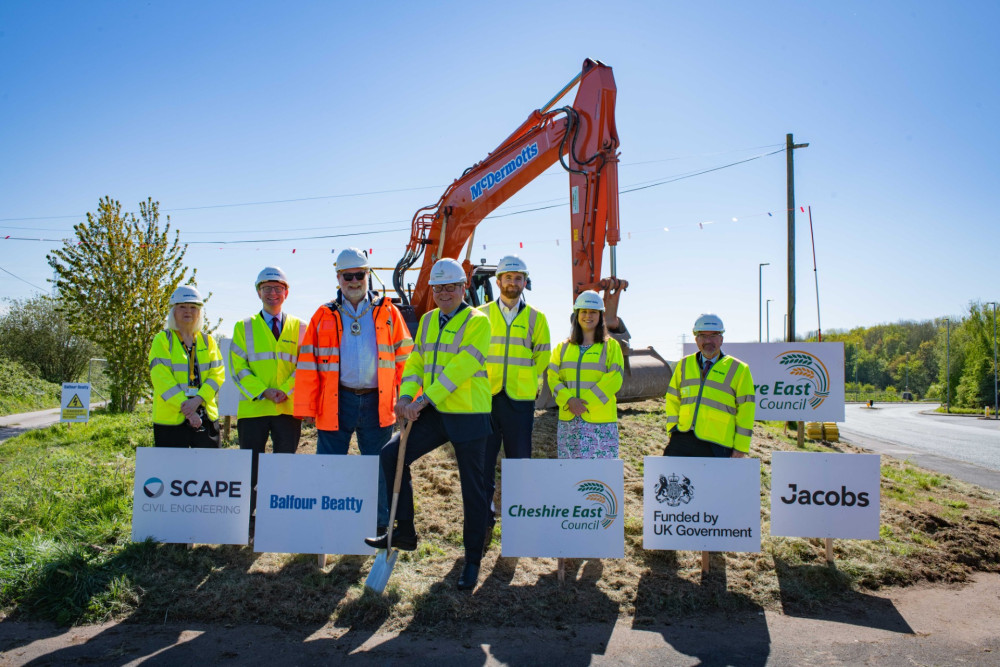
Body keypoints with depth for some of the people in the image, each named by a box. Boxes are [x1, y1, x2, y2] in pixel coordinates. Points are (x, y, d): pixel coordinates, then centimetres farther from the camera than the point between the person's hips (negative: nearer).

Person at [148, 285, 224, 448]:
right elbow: (161, 378, -8)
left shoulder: (208, 341, 13)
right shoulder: (162, 340, 2)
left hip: (206, 418, 3)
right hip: (170, 419, -3)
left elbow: (217, 374, 2)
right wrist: (185, 408, -16)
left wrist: (198, 400, -15)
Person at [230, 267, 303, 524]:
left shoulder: (299, 327, 11)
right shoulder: (244, 327, 10)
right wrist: (263, 392, -12)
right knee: (250, 466, 4)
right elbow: (238, 367, 2)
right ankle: (246, 516, 16)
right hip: (253, 407, 0)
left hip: (289, 408, 0)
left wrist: (285, 390, -12)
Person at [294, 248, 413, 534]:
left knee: (380, 467, 10)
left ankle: (381, 526, 25)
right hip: (336, 403, 0)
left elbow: (405, 357, 6)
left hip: (377, 402, 0)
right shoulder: (324, 316, 6)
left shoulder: (387, 312, 6)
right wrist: (306, 407, -2)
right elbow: (308, 365, 4)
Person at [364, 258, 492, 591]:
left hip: (468, 416, -6)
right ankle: (404, 531, 11)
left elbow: (461, 368, -19)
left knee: (472, 488, 3)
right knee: (391, 455, -4)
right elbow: (416, 361, 11)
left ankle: (473, 560, 19)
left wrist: (424, 399, -24)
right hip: (433, 413, 6)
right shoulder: (427, 321, 13)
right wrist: (406, 396, -8)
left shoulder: (478, 322, -9)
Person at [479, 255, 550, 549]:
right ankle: (485, 521, 15)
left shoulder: (536, 318, 7)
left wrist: (525, 381, 4)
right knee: (483, 462, 3)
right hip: (486, 398, 0)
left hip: (520, 400, 0)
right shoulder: (481, 315, 7)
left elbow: (542, 358, 12)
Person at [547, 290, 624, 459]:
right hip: (569, 420, 3)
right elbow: (553, 378, 6)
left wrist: (586, 401, -14)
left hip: (601, 421, -2)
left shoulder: (611, 346, 7)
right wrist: (569, 400, -12)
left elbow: (614, 378, -5)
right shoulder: (563, 348, 15)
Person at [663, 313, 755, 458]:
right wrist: (673, 431, 7)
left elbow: (746, 411, 2)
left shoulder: (738, 370, 3)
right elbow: (673, 400, 17)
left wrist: (740, 448, -1)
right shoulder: (683, 365, 13)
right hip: (682, 441, 3)